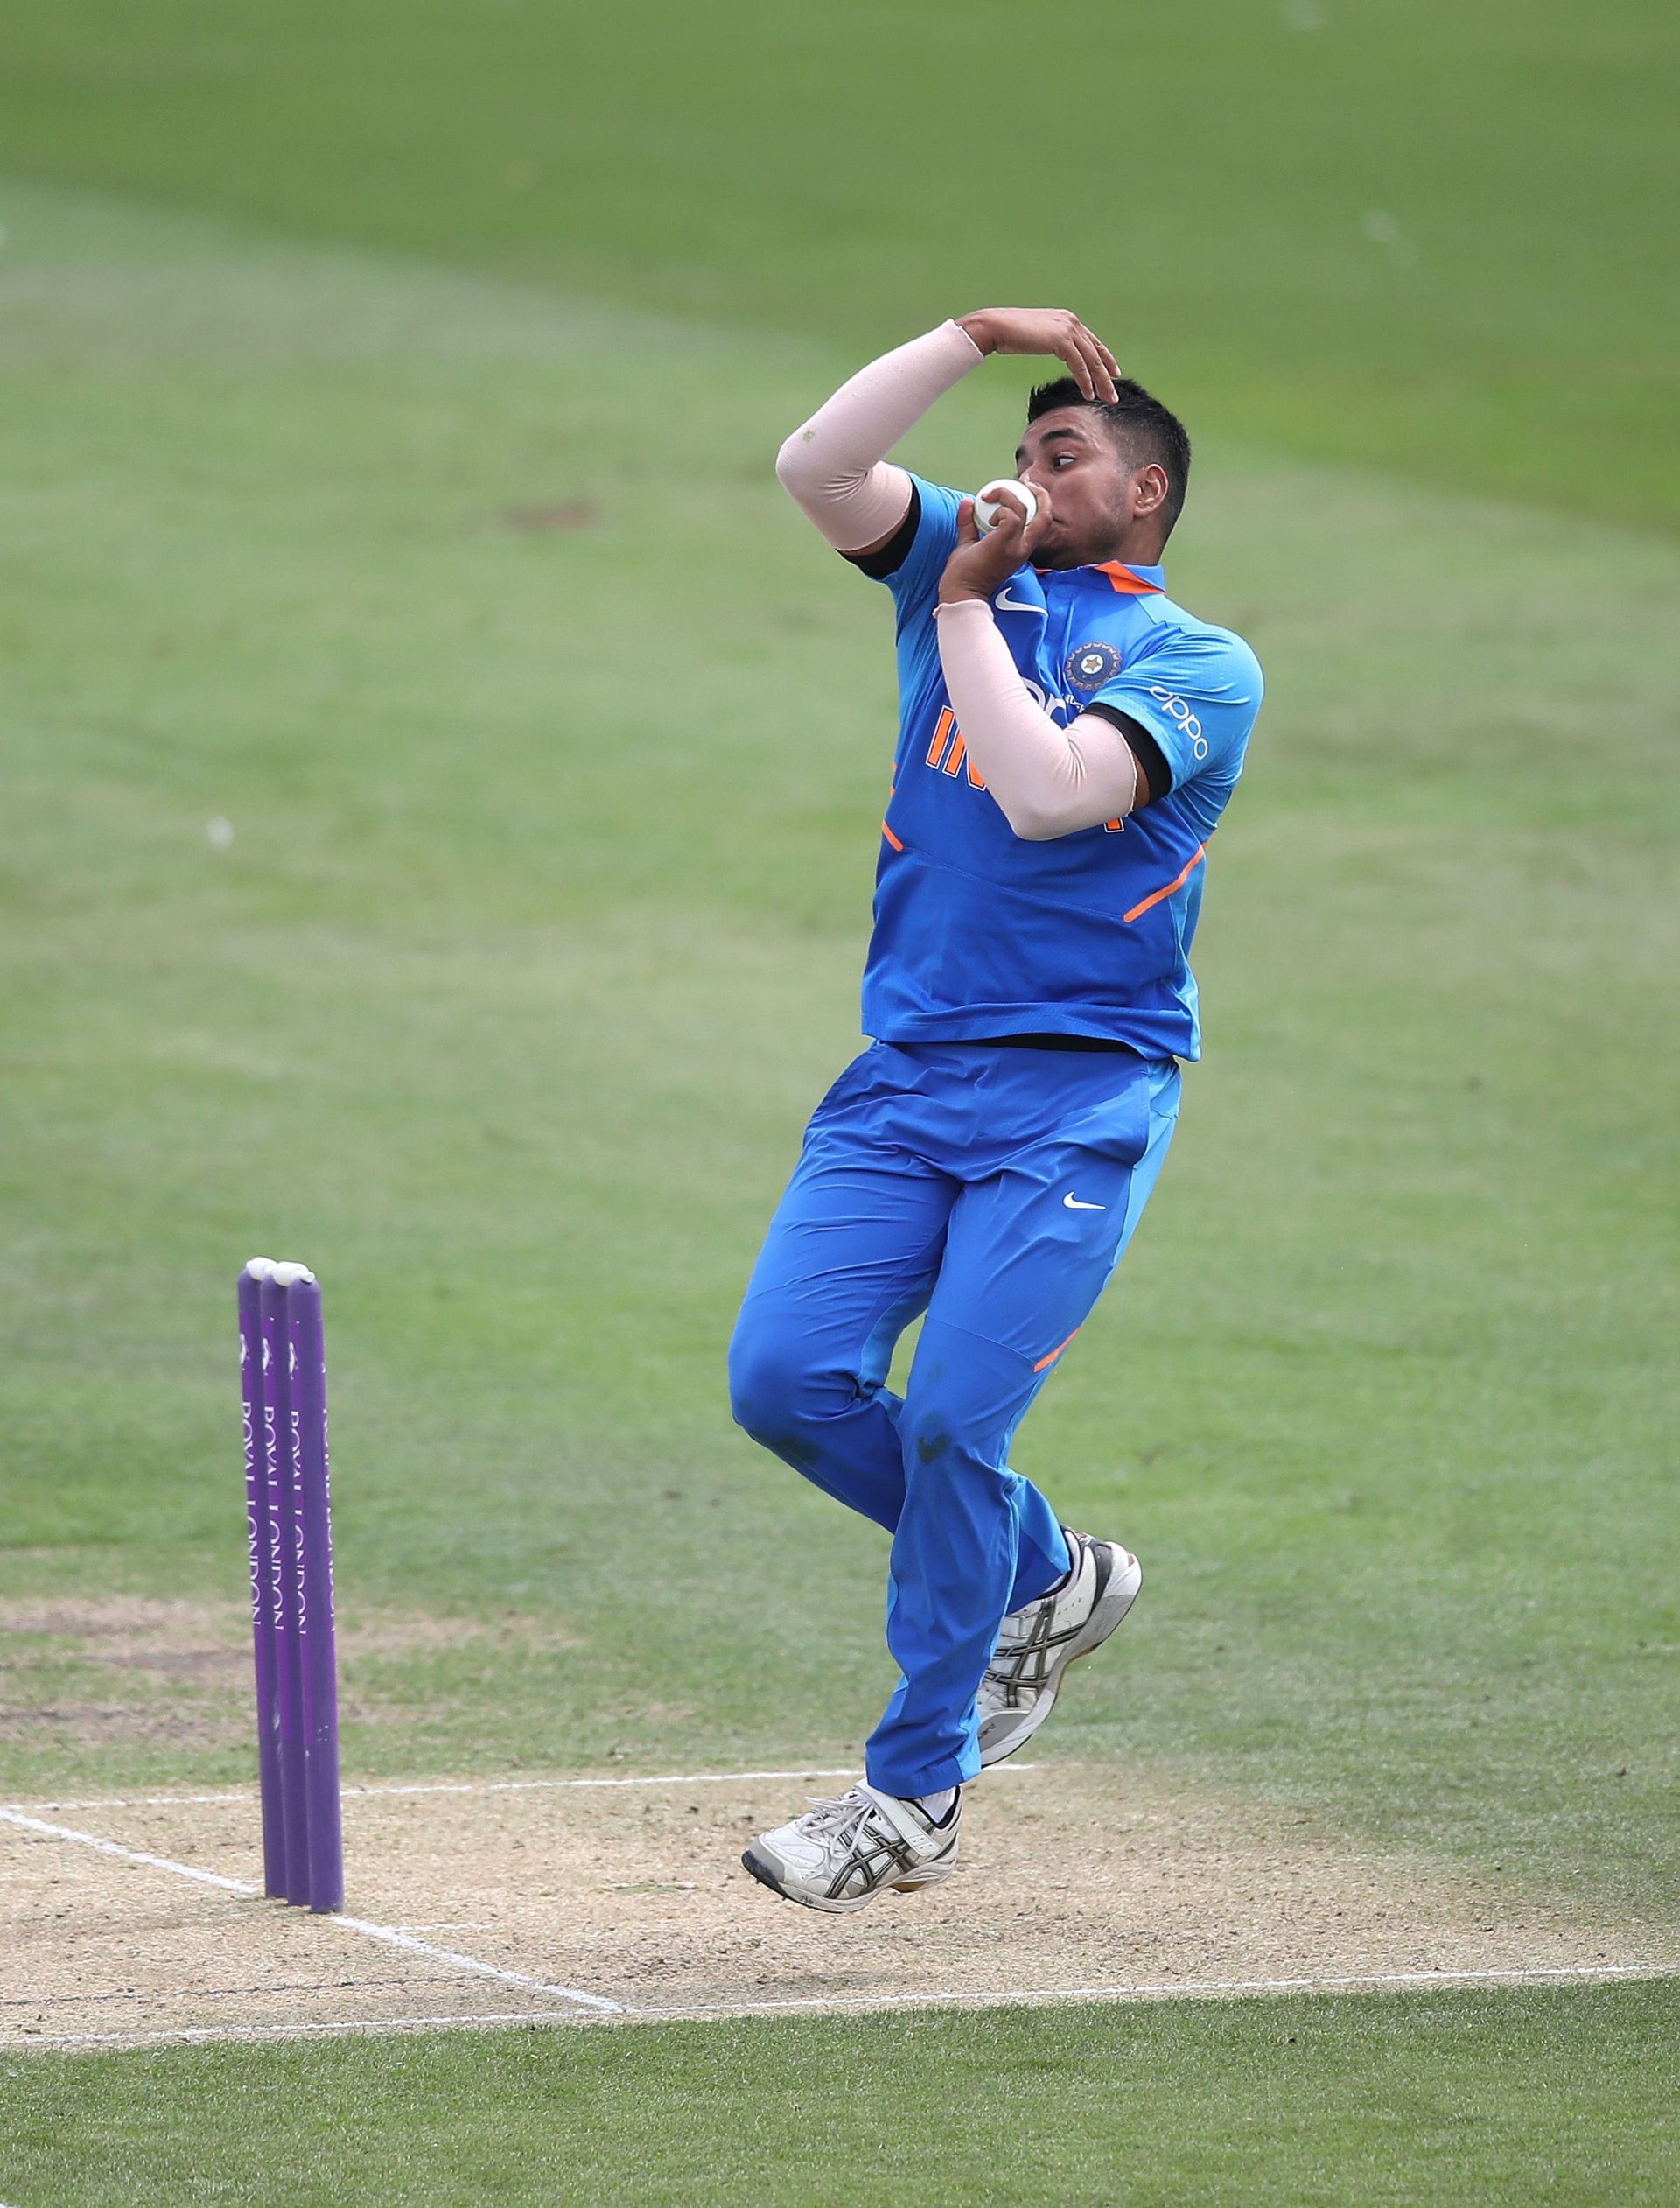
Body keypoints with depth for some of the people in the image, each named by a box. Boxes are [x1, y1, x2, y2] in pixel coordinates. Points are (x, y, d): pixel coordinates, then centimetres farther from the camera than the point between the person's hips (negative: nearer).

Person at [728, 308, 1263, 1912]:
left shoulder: (1201, 665, 0)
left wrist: (965, 613, -8)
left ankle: (917, 1794, -3)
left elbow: (1046, 792, -17)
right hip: (904, 1082, 5)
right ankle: (1044, 1581, 16)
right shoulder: (968, 568, 16)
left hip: (1077, 1099, -5)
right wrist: (975, 335, -3)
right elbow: (818, 465, 0)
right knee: (785, 1379, -8)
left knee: (954, 1418, -14)